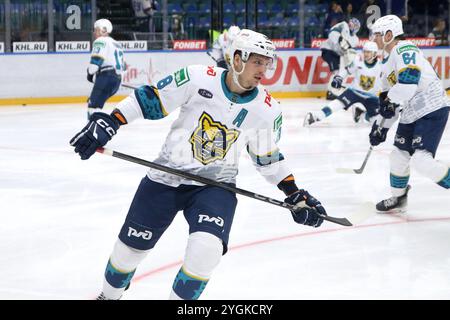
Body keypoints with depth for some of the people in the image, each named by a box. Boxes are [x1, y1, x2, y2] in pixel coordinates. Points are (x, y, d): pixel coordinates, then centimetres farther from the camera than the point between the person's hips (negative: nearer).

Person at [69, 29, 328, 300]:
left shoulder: (267, 109, -7)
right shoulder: (197, 78, -17)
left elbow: (268, 157, 8)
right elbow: (148, 99, -10)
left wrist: (296, 195, 7)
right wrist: (106, 124, -16)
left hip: (216, 184, 1)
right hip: (167, 177, -1)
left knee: (206, 248, -25)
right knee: (131, 247, 9)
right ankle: (109, 294, 39)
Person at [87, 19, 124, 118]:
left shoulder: (100, 41, -1)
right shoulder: (116, 44, 28)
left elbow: (96, 59, -14)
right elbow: (121, 65, 28)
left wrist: (90, 73, 1)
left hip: (106, 77, -10)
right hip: (117, 79, 10)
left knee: (94, 105, -14)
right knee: (92, 102, 20)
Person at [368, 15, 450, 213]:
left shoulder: (404, 49, -13)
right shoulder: (388, 63, 19)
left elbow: (410, 77, -28)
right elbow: (388, 99, 24)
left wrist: (392, 100, -20)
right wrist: (381, 126, 21)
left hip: (432, 110, -10)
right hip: (411, 114, 10)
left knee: (421, 160, -21)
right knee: (398, 156, 15)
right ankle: (398, 198, 32)